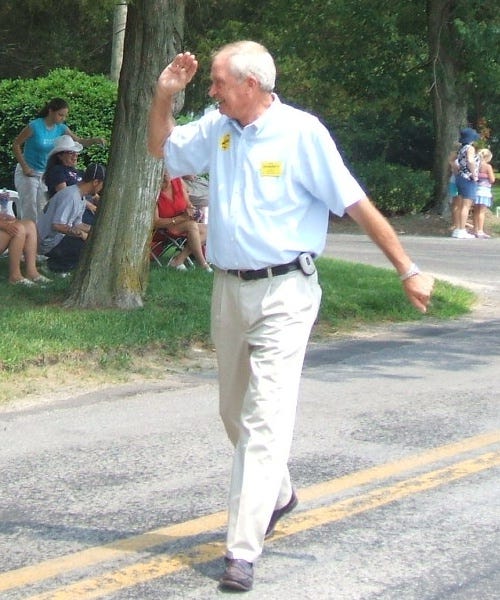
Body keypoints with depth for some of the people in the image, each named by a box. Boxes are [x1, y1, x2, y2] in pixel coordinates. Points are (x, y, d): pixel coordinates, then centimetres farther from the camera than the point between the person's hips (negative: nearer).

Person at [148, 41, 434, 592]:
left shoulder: (301, 132, -12)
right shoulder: (216, 128, 5)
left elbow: (356, 204, -10)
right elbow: (161, 148, 21)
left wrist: (407, 270, -9)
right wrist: (164, 95, 2)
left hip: (283, 292, -7)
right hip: (228, 289, 7)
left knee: (264, 419, -11)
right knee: (235, 412, 19)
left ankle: (242, 551, -13)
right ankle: (277, 495, 44)